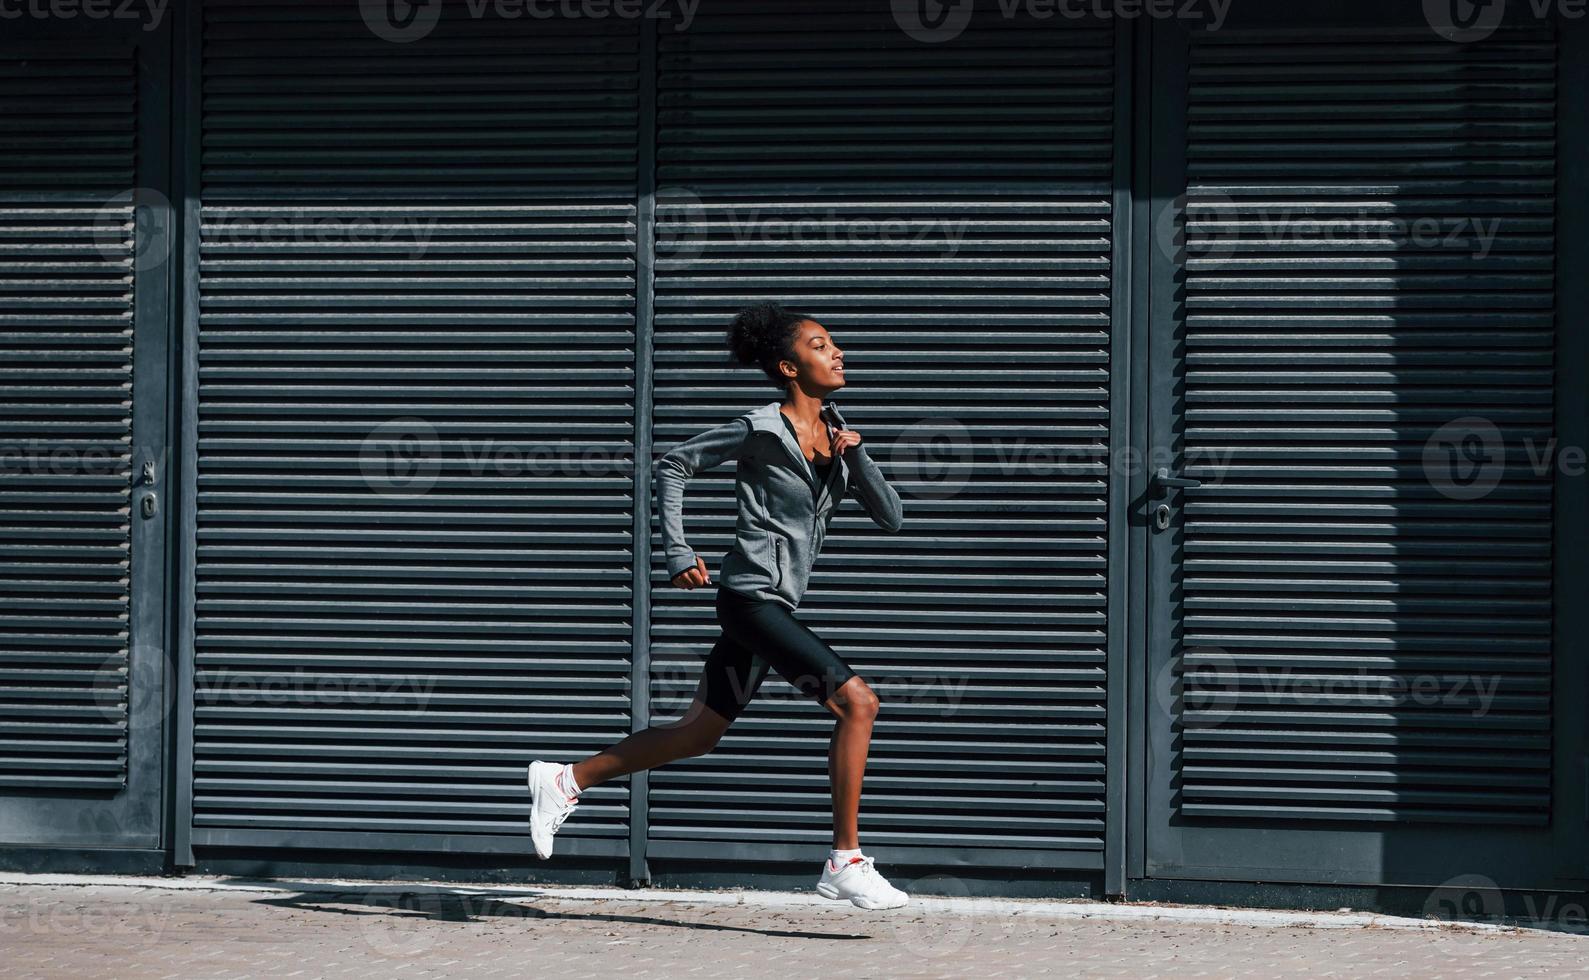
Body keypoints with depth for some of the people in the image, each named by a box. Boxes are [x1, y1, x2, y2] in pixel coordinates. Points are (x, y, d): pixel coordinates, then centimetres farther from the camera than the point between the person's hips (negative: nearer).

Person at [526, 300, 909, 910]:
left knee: (698, 734, 15)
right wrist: (677, 553, -8)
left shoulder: (835, 431, 10)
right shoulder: (761, 430, -11)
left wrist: (856, 456, -7)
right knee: (857, 701, -17)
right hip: (752, 596, -9)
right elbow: (672, 466, -2)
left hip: (774, 606, 9)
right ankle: (845, 865, -14)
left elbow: (890, 518, 8)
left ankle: (566, 780, 27)